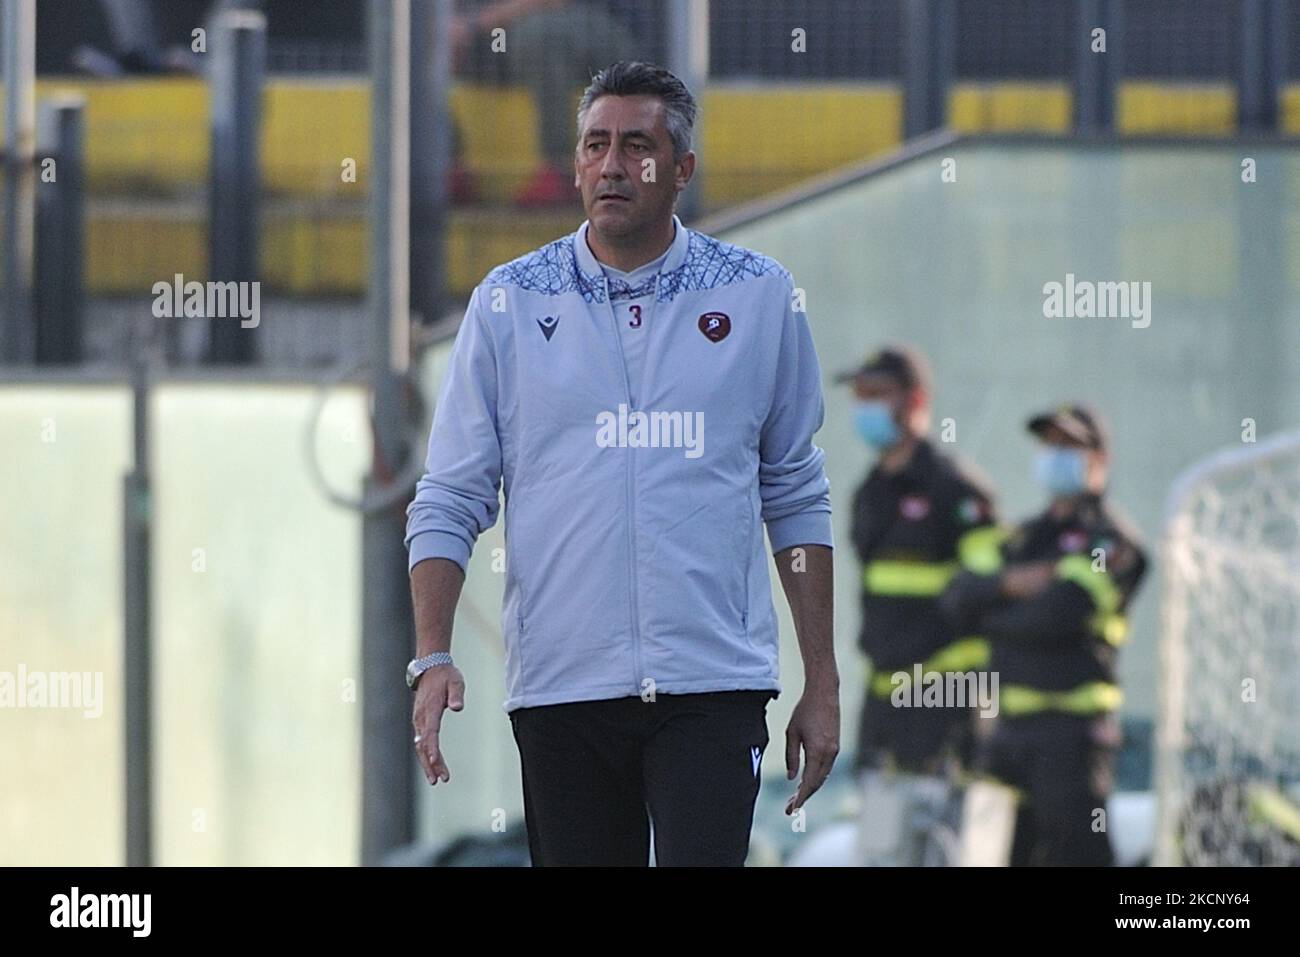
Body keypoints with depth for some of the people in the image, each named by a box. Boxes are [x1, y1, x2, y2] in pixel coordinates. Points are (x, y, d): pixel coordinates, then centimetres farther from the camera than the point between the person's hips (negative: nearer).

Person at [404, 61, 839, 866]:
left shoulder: (760, 297, 6)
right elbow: (450, 502, 6)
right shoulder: (509, 302, 5)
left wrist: (822, 683, 9)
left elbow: (797, 496, 11)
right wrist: (433, 657, -7)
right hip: (559, 688, 1)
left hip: (712, 683, -1)